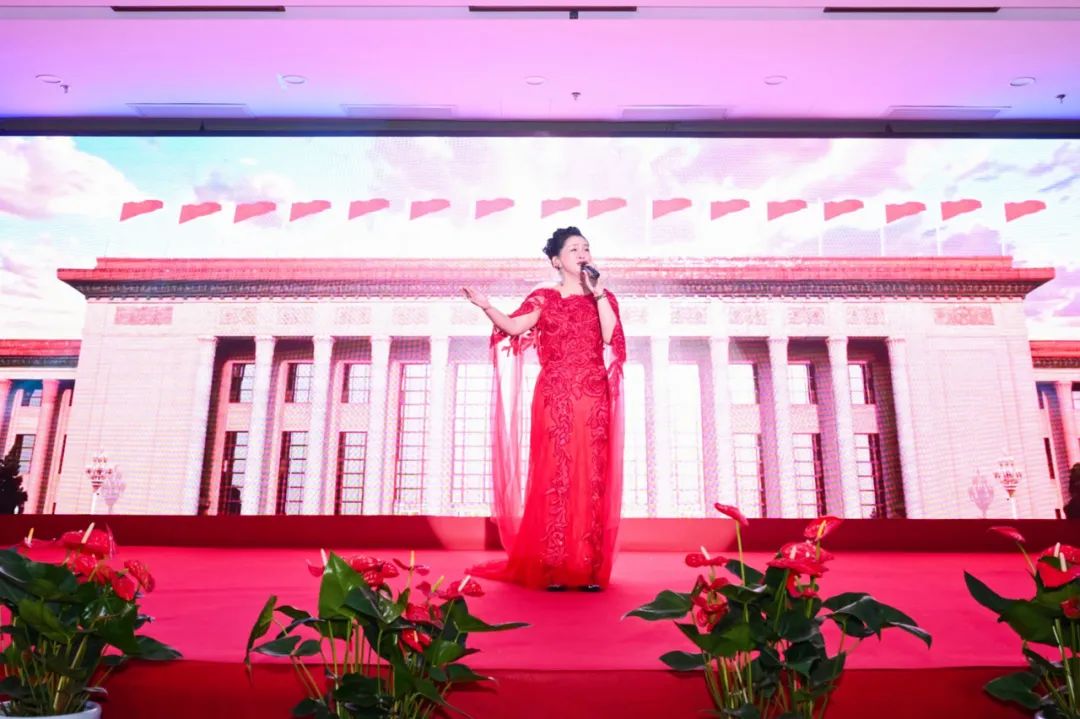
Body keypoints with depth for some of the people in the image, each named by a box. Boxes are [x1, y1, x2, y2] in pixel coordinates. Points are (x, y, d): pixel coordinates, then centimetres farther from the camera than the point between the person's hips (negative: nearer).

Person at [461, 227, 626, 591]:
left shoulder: (603, 298, 15)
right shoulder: (545, 298, 11)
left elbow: (611, 337, -3)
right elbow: (512, 326, -6)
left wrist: (599, 293, -4)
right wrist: (485, 305, -21)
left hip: (594, 401, 2)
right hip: (555, 400, -2)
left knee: (593, 480, -2)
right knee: (555, 478, -5)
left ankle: (590, 569, 2)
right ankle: (553, 569, -1)